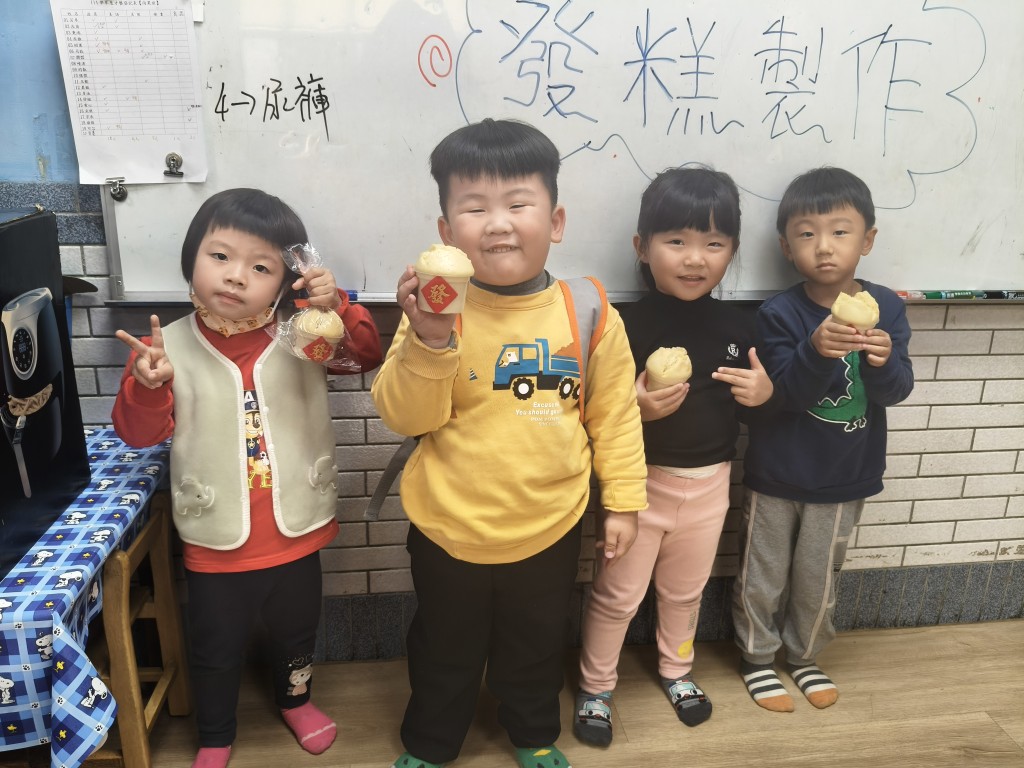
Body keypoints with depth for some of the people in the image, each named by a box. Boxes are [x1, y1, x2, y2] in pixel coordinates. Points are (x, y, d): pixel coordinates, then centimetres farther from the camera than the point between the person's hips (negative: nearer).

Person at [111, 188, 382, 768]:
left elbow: (369, 353, -11)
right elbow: (140, 432, -9)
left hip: (297, 533, 2)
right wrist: (148, 385, -29)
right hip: (217, 545, -1)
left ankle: (295, 699, 56)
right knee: (217, 650, 19)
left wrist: (337, 307, -26)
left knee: (297, 632, 25)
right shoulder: (168, 347, -10)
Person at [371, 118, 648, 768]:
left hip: (549, 527, 1)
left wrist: (624, 501, 1)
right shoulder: (437, 308, -14)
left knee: (537, 647, 25)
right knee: (445, 651, 22)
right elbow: (404, 415, -16)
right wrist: (429, 341, -32)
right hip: (449, 528, -1)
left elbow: (614, 414, -1)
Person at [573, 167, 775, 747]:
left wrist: (764, 393, -12)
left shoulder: (738, 325, -4)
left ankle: (676, 670, 49)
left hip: (709, 482, 4)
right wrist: (635, 408, -33)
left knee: (686, 589, 24)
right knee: (618, 594, 11)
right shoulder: (628, 325, -18)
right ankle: (596, 687, 34)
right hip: (640, 480, -4)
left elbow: (752, 407, 9)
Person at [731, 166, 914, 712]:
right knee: (762, 577, 13)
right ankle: (758, 657, 37)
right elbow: (785, 393, -21)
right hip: (775, 477, -2)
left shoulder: (886, 308, -6)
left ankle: (805, 656, 43)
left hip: (844, 479, 3)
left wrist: (883, 361, -33)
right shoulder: (779, 314, -15)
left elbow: (897, 391, -10)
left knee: (818, 579, 19)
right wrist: (817, 351, -40)